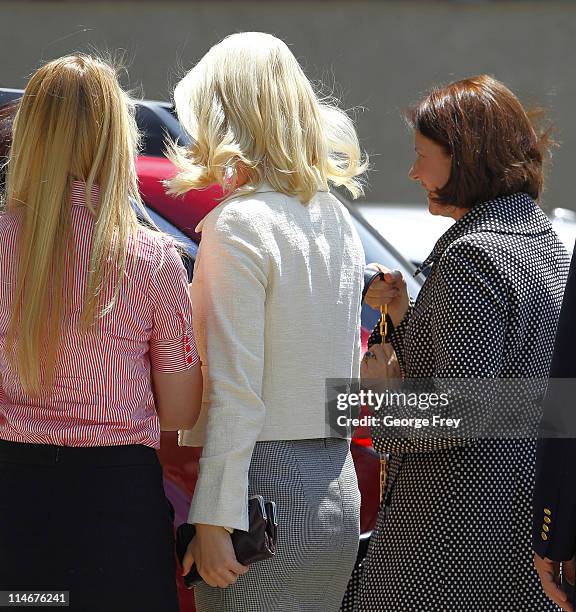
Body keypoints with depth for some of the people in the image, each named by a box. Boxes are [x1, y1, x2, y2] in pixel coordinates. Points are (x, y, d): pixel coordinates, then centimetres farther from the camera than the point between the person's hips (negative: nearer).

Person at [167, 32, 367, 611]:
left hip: (264, 483, -8)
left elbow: (235, 389, -17)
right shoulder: (337, 220, 13)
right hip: (338, 494, 8)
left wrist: (212, 520, -16)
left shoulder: (237, 226, -12)